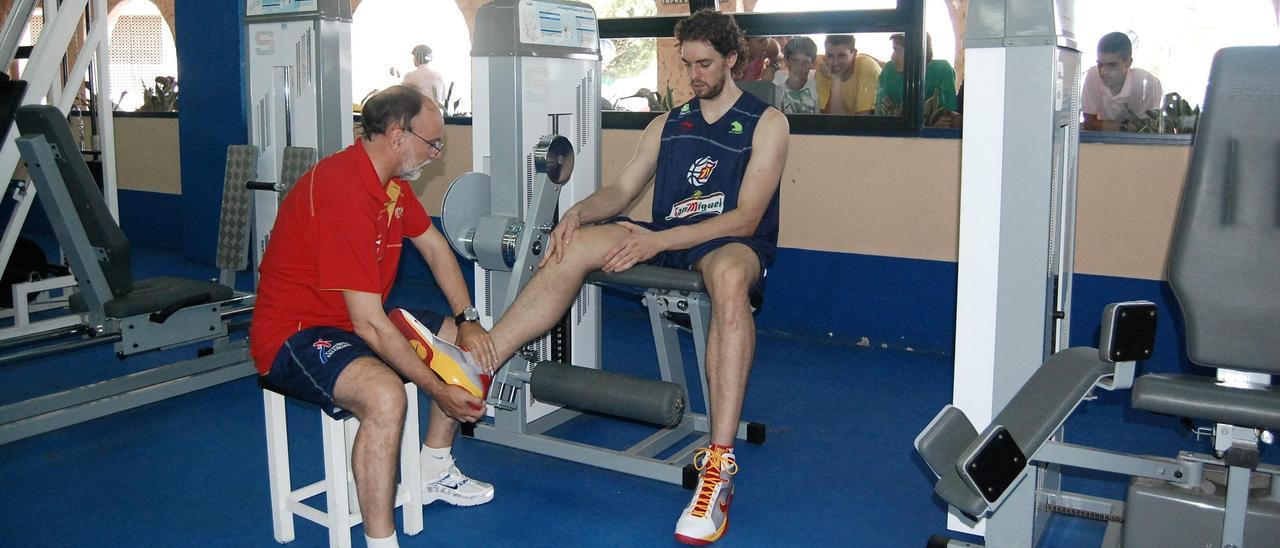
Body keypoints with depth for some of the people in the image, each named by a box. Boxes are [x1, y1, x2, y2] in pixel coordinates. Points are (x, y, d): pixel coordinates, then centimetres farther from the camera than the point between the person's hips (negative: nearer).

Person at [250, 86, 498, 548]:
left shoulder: (392, 181, 1)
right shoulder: (344, 193, -29)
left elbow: (434, 246, 15)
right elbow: (370, 325, -30)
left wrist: (467, 320, 2)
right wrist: (439, 391, -24)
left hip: (359, 318, 10)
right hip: (294, 333, -10)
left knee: (463, 343, 12)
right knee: (385, 395, -36)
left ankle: (434, 473, 27)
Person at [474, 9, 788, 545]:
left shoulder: (766, 122, 0)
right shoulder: (668, 123, 17)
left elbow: (746, 218, -11)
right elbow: (620, 190, 14)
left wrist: (658, 241, -22)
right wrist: (579, 210, -10)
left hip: (735, 244, -5)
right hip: (664, 239, 5)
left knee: (729, 273, -42)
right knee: (573, 245, -20)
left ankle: (718, 465, -45)